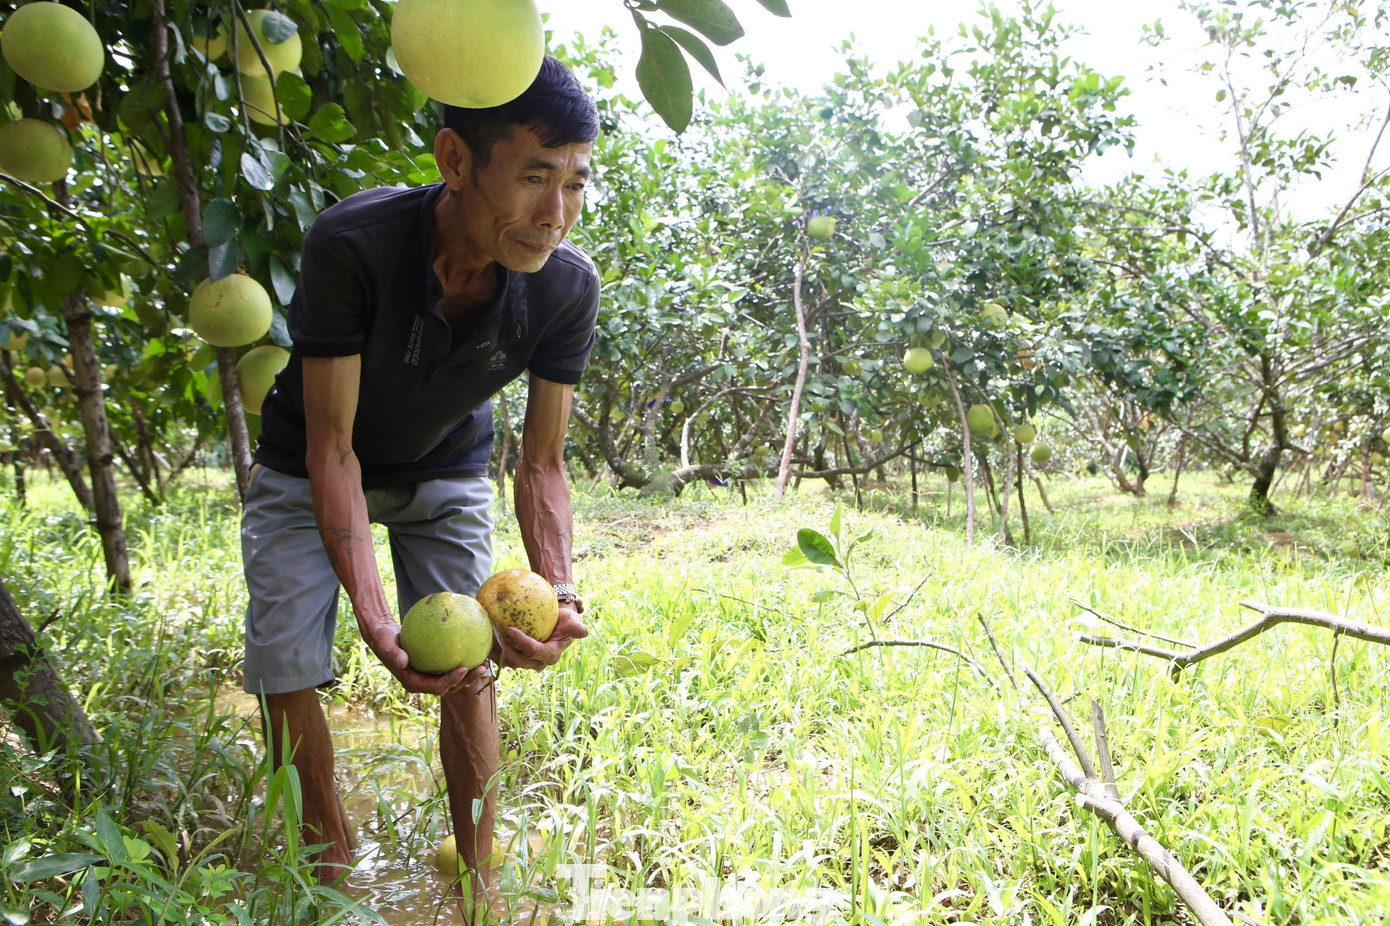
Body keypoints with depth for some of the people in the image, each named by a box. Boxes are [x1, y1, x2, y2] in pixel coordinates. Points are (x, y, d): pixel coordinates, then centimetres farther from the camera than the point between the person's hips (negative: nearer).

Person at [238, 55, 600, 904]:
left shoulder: (568, 285, -27)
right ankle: (333, 861, 21)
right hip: (308, 471, -1)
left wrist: (556, 589, -38)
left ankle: (478, 879, 16)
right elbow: (331, 448, -31)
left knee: (470, 666, -3)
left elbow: (543, 462, -20)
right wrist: (377, 618, -42)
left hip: (443, 470, 2)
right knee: (284, 673, -4)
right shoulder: (352, 245, -37)